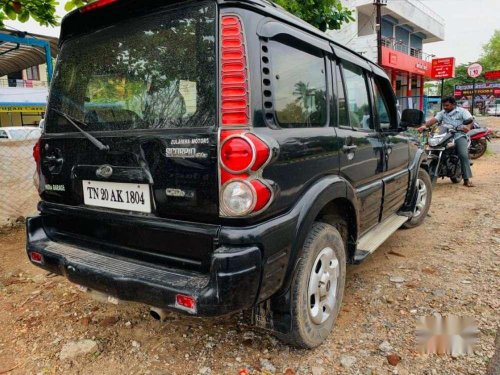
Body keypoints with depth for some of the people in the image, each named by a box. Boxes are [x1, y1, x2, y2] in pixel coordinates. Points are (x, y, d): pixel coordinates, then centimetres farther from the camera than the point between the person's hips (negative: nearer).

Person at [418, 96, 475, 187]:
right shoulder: (442, 113, 17)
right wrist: (425, 126, -20)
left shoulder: (462, 111, 8)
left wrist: (467, 126, -30)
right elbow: (434, 120, -1)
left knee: (464, 155, -22)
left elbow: (470, 119, -7)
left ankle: (467, 179, -19)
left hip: (459, 136, -4)